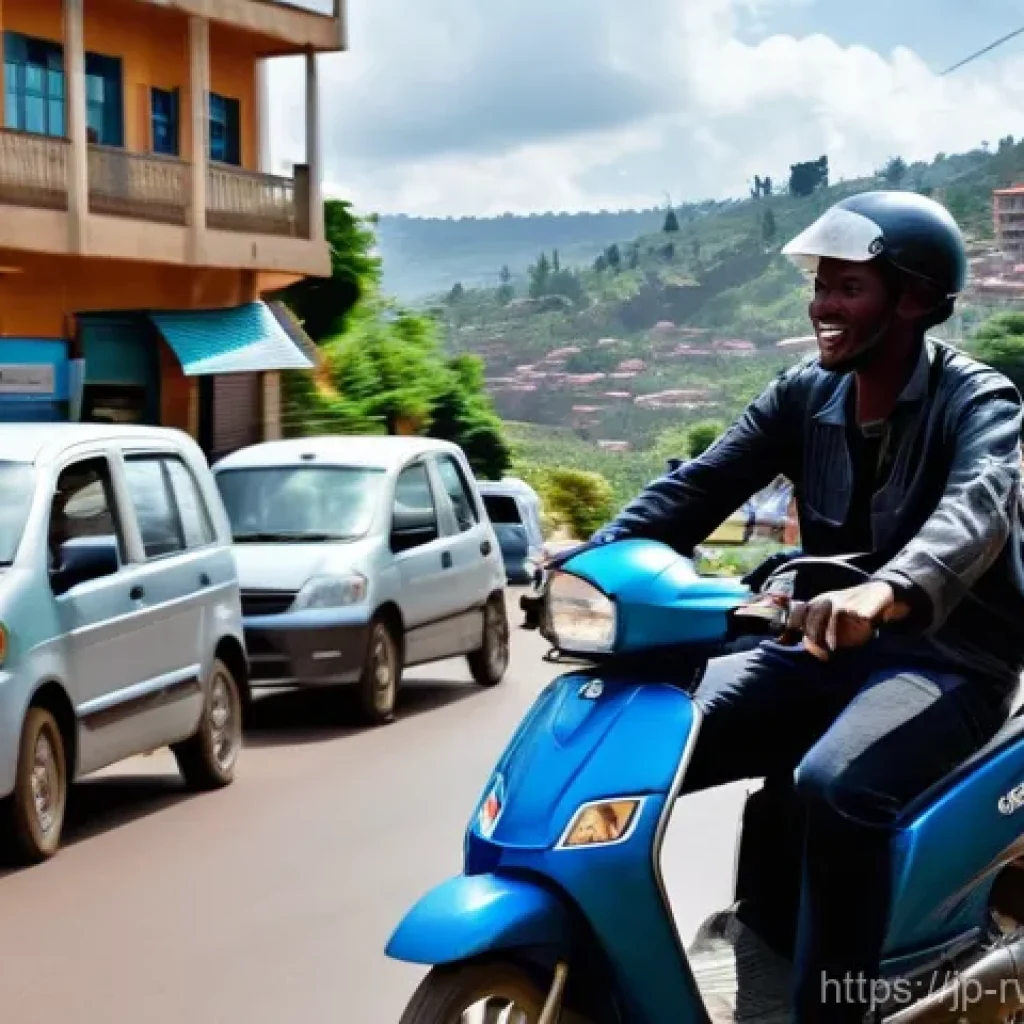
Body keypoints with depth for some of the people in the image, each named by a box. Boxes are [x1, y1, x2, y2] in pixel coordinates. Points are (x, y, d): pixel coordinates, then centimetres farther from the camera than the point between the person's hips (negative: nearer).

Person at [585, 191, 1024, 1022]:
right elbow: (698, 487, -4)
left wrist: (886, 593, -55)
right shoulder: (804, 395, 7)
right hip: (824, 648, 6)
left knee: (836, 789, -37)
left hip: (948, 659, -6)